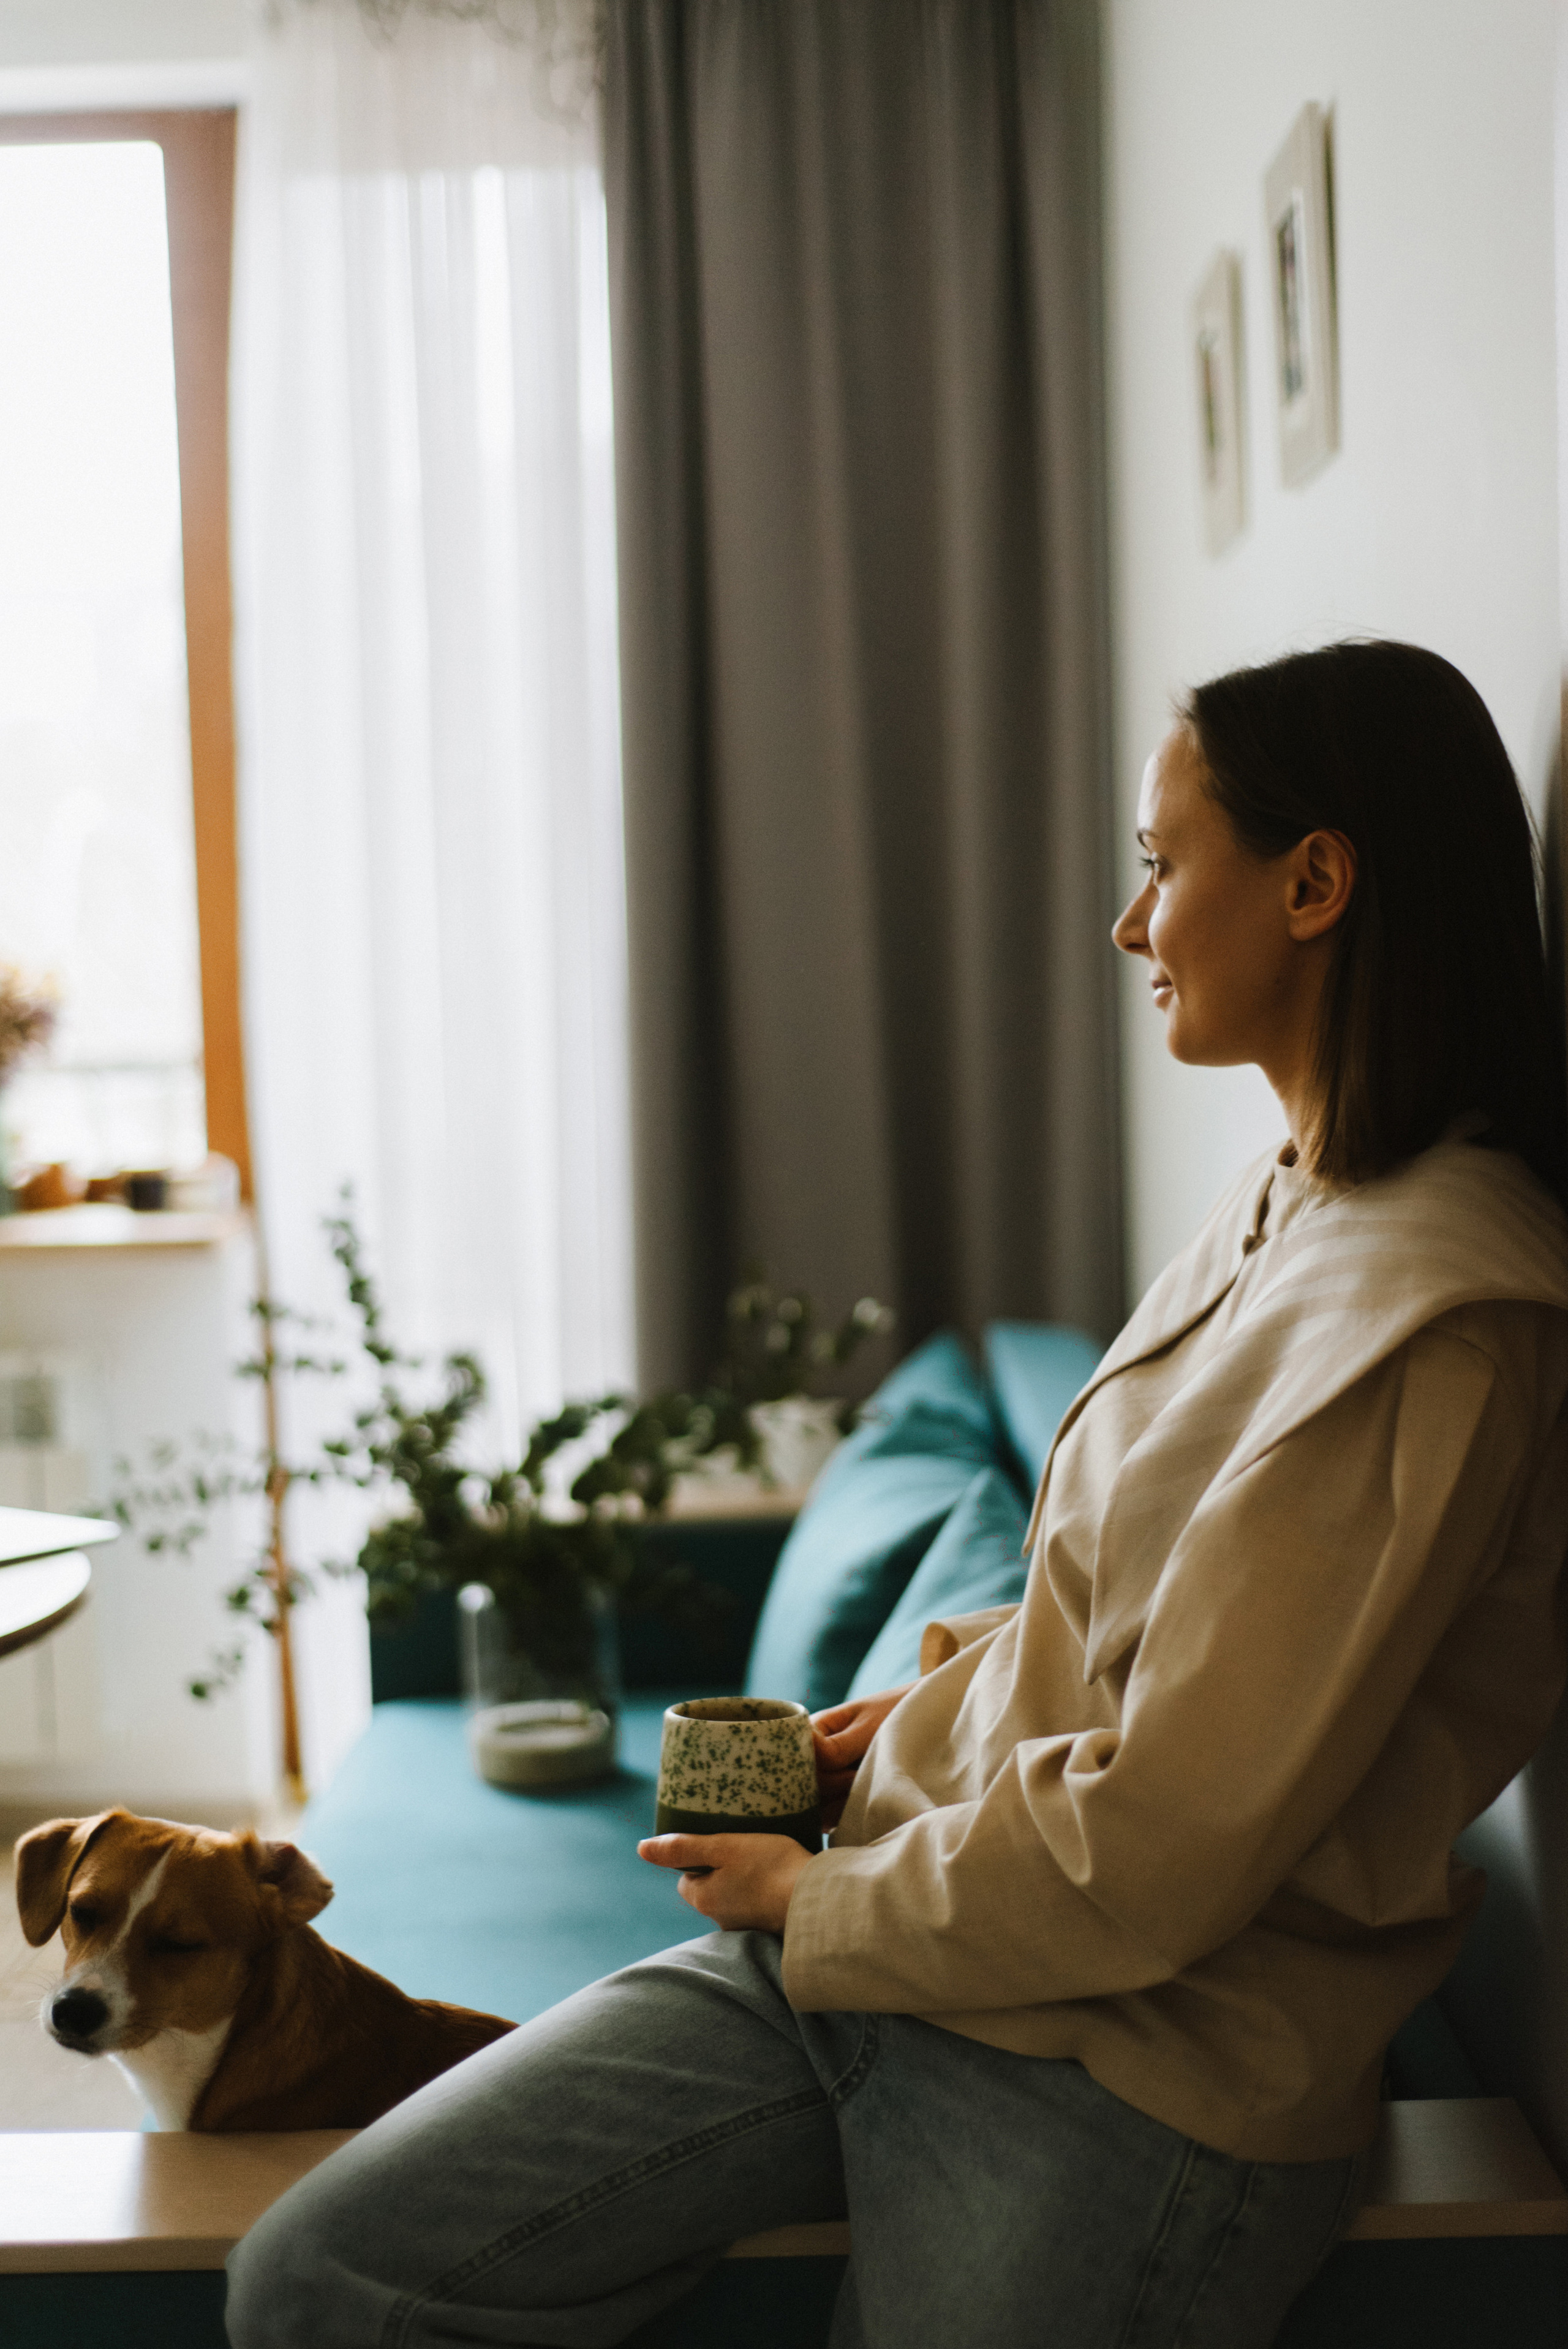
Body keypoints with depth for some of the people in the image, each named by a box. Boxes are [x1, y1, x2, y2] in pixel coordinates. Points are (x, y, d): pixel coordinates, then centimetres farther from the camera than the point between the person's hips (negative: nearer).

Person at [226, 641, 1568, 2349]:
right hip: (867, 1929, 8)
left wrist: (825, 1905, -7)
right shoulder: (1288, 1201, 10)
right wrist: (921, 1716, 9)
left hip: (1132, 2063, -8)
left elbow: (1152, 1856, -21)